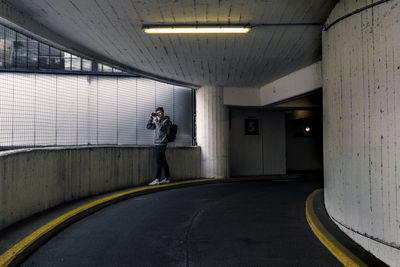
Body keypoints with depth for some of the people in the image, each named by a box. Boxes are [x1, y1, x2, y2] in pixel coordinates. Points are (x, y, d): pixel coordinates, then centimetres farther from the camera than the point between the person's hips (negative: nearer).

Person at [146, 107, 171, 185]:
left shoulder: (166, 120, -4)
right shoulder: (158, 121, 18)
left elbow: (161, 128, -20)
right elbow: (148, 127, 15)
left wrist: (155, 119, -13)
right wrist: (151, 118, 4)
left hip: (161, 144, -8)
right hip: (157, 144, 8)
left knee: (159, 162, -12)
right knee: (163, 161, 10)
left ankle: (157, 179, -14)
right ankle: (167, 178, 16)